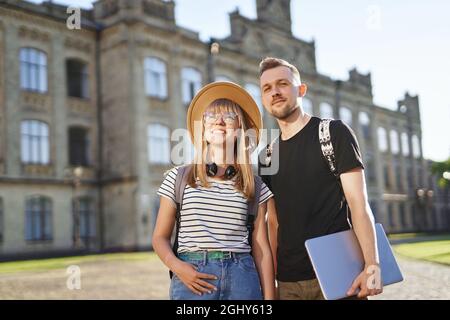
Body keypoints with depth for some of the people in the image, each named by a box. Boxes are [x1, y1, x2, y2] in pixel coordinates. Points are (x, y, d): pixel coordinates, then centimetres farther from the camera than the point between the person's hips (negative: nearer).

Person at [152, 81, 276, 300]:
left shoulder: (255, 185, 5)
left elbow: (262, 249, 5)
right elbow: (160, 237, 6)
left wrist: (269, 296, 0)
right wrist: (176, 266, -12)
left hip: (241, 277, 1)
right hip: (193, 278, -1)